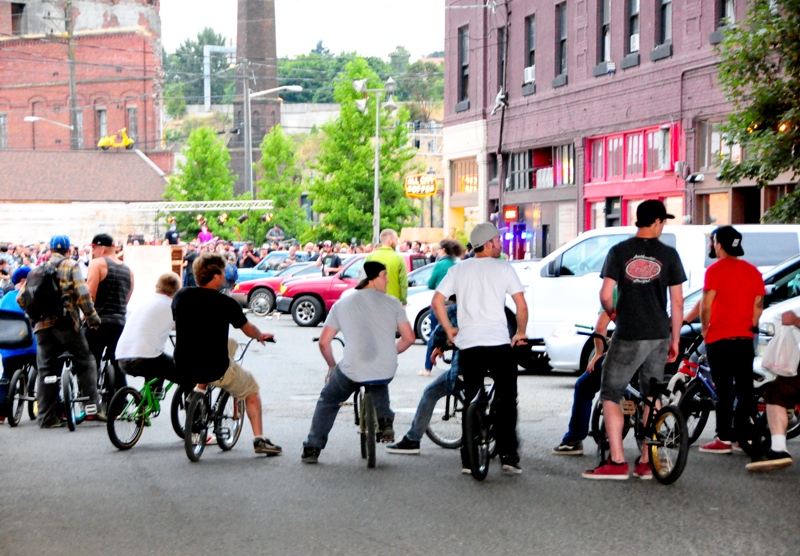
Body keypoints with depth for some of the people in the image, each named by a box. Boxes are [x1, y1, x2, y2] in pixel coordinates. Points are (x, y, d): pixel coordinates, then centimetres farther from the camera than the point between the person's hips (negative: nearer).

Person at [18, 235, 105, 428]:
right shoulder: (71, 266, 2)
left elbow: (21, 298, 11)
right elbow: (83, 294, -10)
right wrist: (92, 317, -2)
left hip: (42, 325, 4)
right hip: (66, 323, -4)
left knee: (46, 370, 7)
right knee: (85, 362, 8)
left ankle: (47, 417, 6)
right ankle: (92, 406, -1)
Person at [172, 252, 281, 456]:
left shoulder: (180, 296, -2)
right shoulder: (226, 303, -11)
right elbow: (249, 330, 6)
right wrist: (261, 336, 29)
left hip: (183, 370, 5)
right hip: (216, 370, -5)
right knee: (251, 388, 24)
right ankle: (259, 439, 13)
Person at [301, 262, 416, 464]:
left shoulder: (342, 305, 8)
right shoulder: (392, 303, 7)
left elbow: (324, 342, 7)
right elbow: (409, 337, 6)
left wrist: (332, 366, 23)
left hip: (352, 371, -1)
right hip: (387, 371, 1)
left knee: (327, 401, 25)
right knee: (380, 385, 39)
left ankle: (312, 449, 19)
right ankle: (385, 421, 19)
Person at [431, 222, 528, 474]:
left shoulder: (458, 270, 12)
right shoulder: (503, 268, 3)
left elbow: (436, 301, 5)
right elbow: (521, 306, -1)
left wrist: (449, 329, 14)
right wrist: (521, 333, 13)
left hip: (468, 343, 3)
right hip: (498, 342, -3)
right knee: (506, 400, 7)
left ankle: (468, 459, 10)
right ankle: (508, 455, 2)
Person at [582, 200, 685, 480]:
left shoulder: (619, 252, -3)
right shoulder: (668, 254, 1)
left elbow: (605, 295, -6)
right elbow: (677, 302, 1)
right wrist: (675, 340, 10)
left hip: (628, 336, -3)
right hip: (659, 335, 3)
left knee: (611, 394, 5)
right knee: (652, 396, 14)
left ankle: (617, 461, -4)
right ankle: (646, 462, 14)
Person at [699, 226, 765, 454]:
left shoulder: (716, 269, -8)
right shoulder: (752, 271, 9)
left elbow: (706, 305, -14)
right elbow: (759, 305, 11)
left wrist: (705, 329, 0)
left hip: (720, 339, -5)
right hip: (745, 339, 5)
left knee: (724, 390, -4)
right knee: (745, 389, 9)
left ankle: (724, 439, -3)